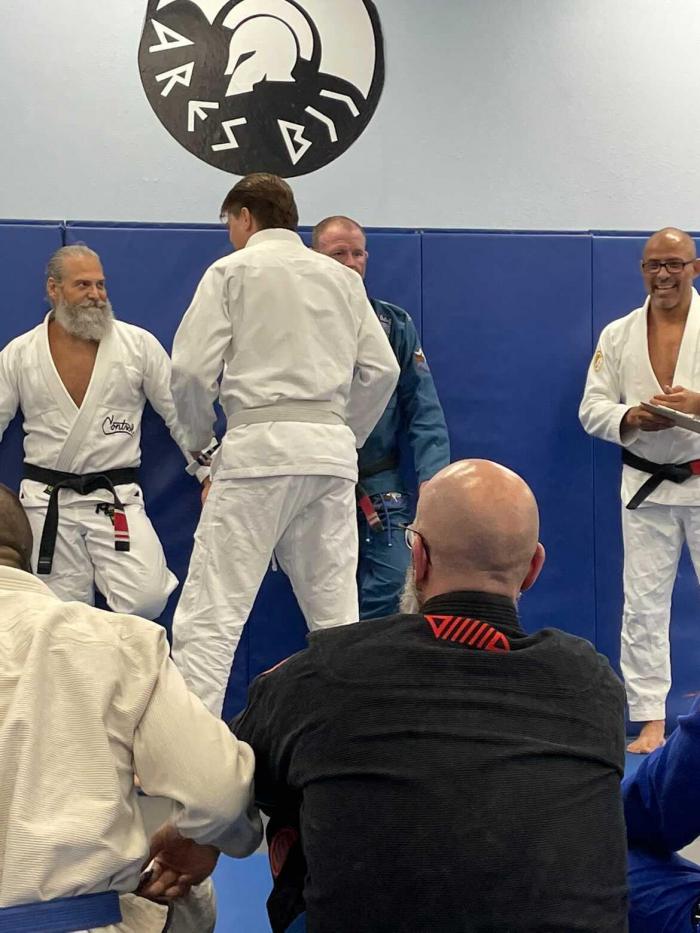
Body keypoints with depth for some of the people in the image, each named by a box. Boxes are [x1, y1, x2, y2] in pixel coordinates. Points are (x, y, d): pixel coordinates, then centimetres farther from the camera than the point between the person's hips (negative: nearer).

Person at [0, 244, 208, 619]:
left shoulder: (139, 344, -1)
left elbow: (180, 412, 4)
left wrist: (208, 472, 2)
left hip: (117, 499, -1)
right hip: (46, 501, 1)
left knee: (145, 599, -14)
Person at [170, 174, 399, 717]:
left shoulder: (232, 271, 4)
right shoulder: (343, 278, 17)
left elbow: (192, 370, -3)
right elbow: (381, 370, 12)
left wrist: (198, 439, 14)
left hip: (258, 445, -5)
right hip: (332, 451, 5)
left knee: (211, 610, -5)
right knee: (335, 606, 14)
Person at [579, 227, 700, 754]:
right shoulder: (619, 335, 5)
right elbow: (592, 408, 3)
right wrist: (629, 417, -17)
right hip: (646, 485, 2)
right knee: (643, 605, 4)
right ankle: (650, 720, 13)